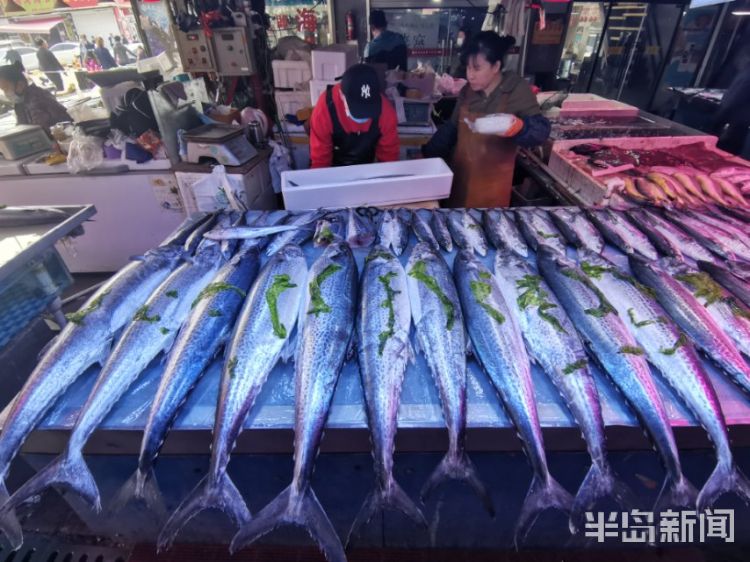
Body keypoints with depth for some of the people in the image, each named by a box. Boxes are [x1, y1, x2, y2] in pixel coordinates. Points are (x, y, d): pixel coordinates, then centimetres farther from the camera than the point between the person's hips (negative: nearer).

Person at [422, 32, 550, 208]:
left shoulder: (517, 90, -12)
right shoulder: (468, 90, 2)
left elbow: (541, 130, -18)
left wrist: (514, 125, -38)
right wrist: (426, 154, 3)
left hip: (492, 184, -4)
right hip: (460, 175, 4)